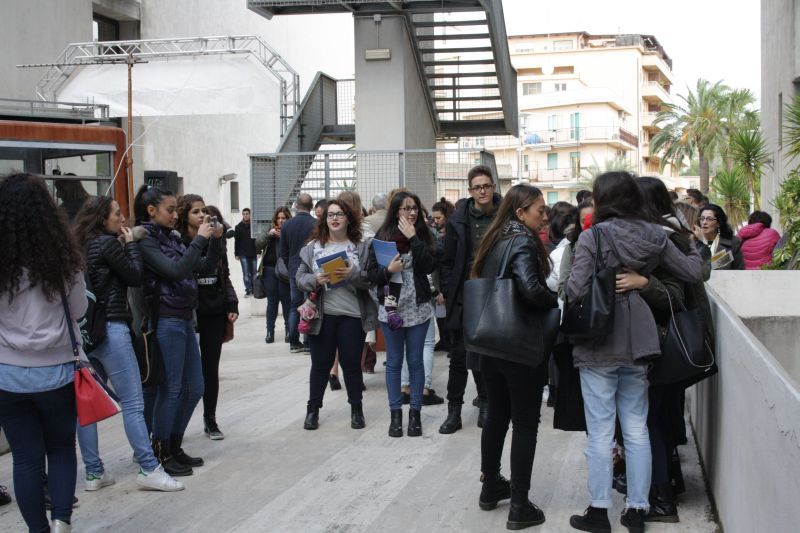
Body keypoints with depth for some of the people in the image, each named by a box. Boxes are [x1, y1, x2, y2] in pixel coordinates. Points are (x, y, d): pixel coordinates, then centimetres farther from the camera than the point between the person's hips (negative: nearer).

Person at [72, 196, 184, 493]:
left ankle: (94, 472, 14)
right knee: (133, 403, -4)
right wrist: (130, 243, 3)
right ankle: (149, 469, -2)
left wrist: (122, 245, 9)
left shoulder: (81, 247, 12)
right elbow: (135, 277, -6)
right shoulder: (107, 244, -11)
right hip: (111, 329, -8)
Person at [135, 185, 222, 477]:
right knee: (170, 389, -1)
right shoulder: (145, 241, -10)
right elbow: (177, 271, -22)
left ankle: (174, 447, 25)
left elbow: (206, 270, 13)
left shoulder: (172, 238, 12)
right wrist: (200, 239, -17)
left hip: (185, 319, 8)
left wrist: (215, 241, 0)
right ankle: (161, 454, 11)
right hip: (166, 321, -8)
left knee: (194, 388, 13)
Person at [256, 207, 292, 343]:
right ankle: (270, 331, 10)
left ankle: (288, 330, 12)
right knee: (272, 301, 8)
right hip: (269, 269, 4)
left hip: (284, 271, -4)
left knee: (286, 301, 3)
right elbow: (258, 245, 2)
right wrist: (269, 234, -11)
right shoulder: (270, 231, 12)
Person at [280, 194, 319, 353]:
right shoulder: (317, 225, -12)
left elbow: (283, 252, 7)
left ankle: (294, 343, 11)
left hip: (294, 272, 3)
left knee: (294, 306, 11)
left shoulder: (287, 225, 0)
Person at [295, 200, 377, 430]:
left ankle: (356, 409, 21)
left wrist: (354, 274, -20)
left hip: (352, 315, -1)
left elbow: (372, 279, -3)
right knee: (320, 364, 8)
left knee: (352, 364, 7)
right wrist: (315, 280, -17)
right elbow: (300, 277, 3)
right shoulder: (312, 247, 5)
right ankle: (313, 409, 19)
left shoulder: (361, 247, 2)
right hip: (321, 315, 1)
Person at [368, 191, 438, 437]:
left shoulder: (423, 235, 1)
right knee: (394, 362, 7)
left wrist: (413, 239, -15)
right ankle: (395, 413, 15)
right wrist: (388, 270, -19)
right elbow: (372, 273, 0)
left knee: (415, 361, 6)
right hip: (391, 308, 0)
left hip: (418, 308, 0)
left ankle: (415, 413, 16)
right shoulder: (382, 236, 0)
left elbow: (430, 266, -13)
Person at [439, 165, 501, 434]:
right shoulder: (458, 220, -1)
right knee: (459, 357, 5)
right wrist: (447, 292, -3)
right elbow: (448, 260, 2)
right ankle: (454, 410, 12)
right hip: (463, 299, 0)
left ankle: (485, 401, 28)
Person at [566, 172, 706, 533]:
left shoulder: (592, 236, -12)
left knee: (600, 432, 3)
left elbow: (575, 290, -19)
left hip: (598, 345, -4)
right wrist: (693, 248, 26)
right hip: (638, 343, 4)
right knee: (637, 430, 11)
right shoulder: (655, 236, 2)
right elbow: (694, 274, 7)